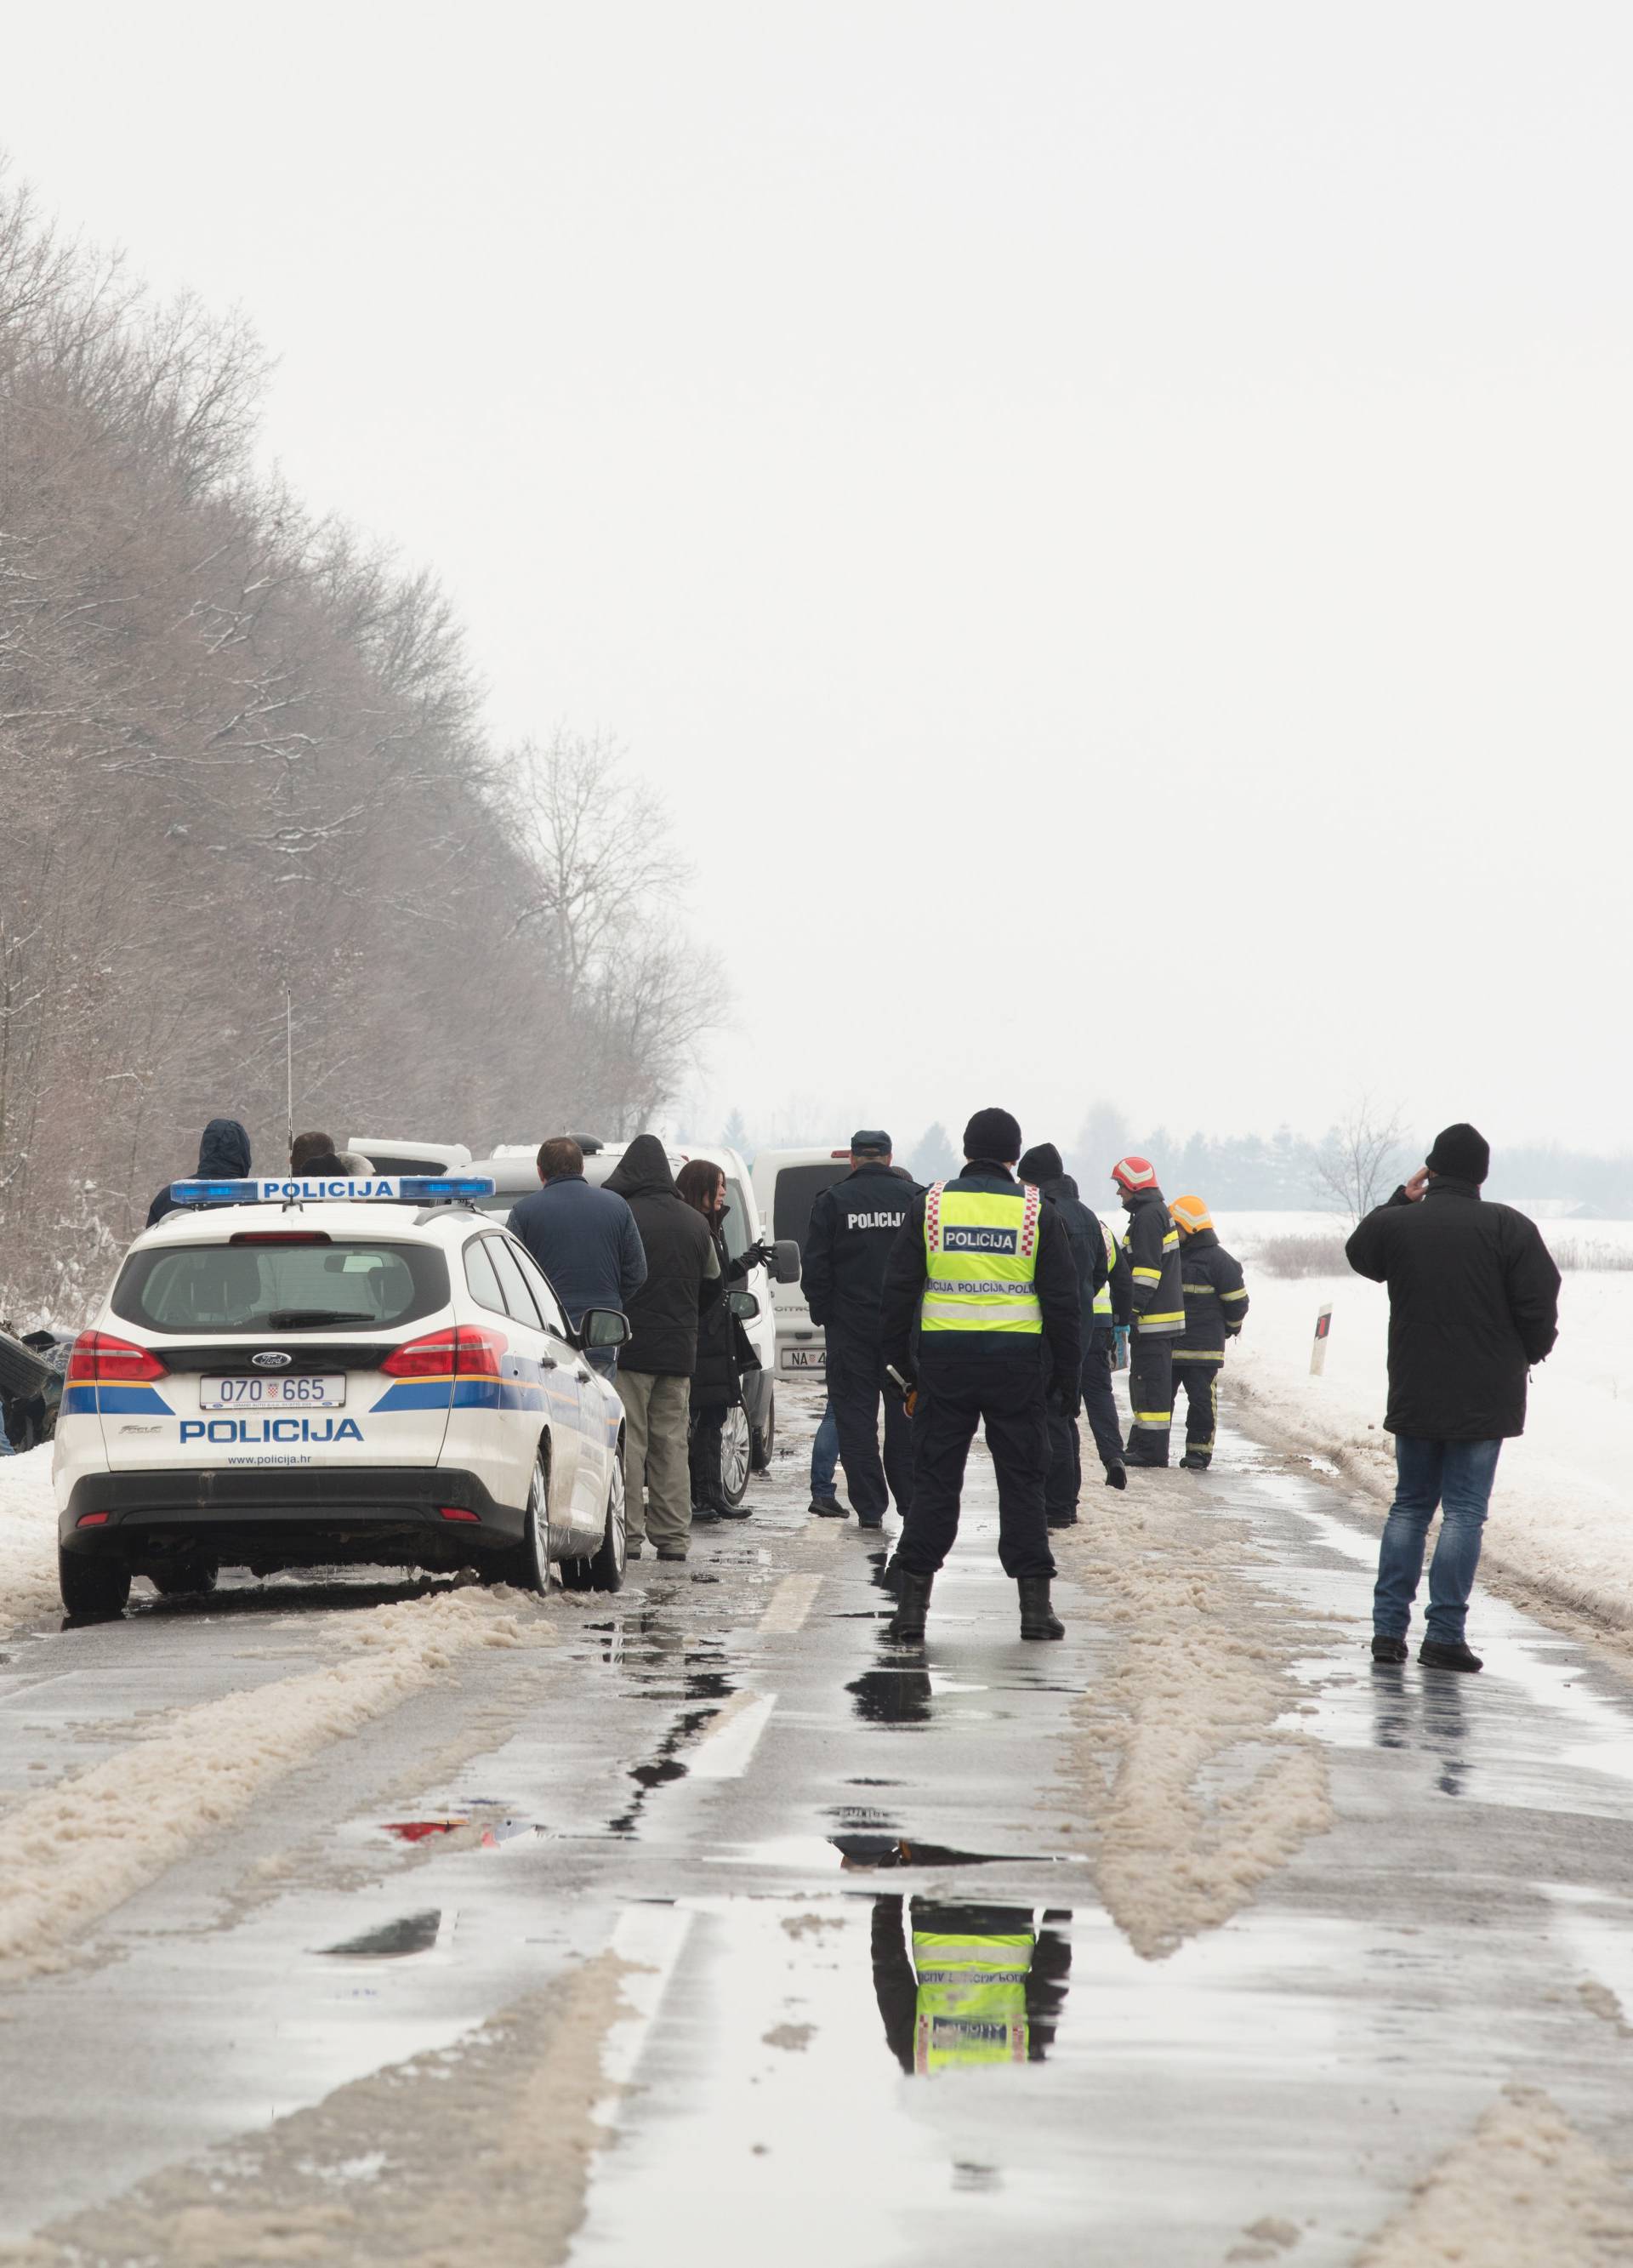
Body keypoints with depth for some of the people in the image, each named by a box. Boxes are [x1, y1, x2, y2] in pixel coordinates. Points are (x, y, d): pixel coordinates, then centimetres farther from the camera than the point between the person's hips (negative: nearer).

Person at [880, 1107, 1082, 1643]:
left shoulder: (929, 1206, 2)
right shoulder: (1037, 1212, 0)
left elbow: (898, 1293, 3)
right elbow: (1063, 1303, 2)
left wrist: (901, 1366, 10)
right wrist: (1069, 1377, 9)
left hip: (945, 1362, 1)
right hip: (1018, 1366, 0)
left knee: (934, 1482, 5)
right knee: (1023, 1483, 6)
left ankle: (912, 1604, 1)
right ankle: (1035, 1604, 4)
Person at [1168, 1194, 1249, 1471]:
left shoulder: (1216, 1260, -8)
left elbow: (1236, 1300, -2)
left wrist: (1230, 1328, 10)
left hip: (1202, 1348, -6)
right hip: (1168, 1344, 6)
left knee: (1202, 1400, -2)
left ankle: (1199, 1451, 2)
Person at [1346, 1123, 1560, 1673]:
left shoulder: (1395, 1224, -2)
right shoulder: (1510, 1229, -10)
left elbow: (1359, 1253, 22)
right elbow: (1540, 1307, -8)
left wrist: (1401, 1198, 20)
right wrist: (1529, 1354, 11)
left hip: (1414, 1396, 3)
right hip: (1484, 1398, -3)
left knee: (1409, 1505, 14)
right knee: (1464, 1512, 0)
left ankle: (1388, 1627, 10)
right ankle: (1444, 1634, -4)